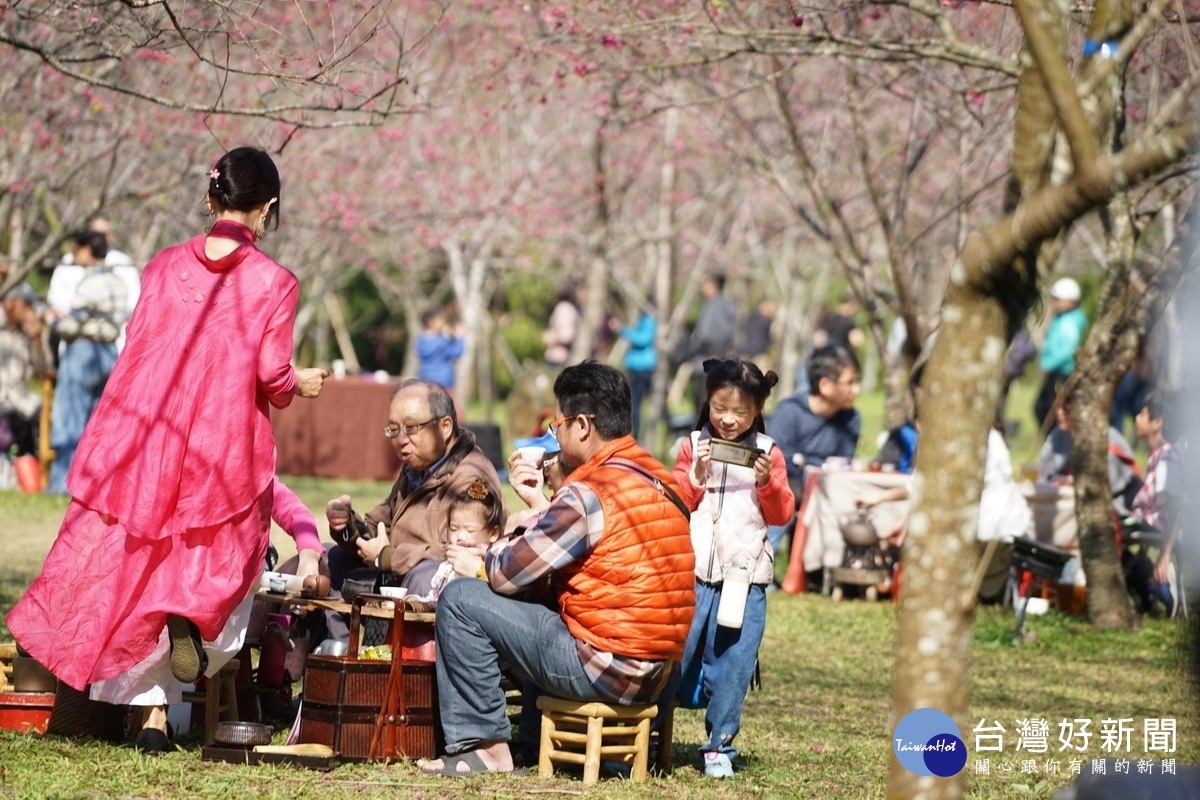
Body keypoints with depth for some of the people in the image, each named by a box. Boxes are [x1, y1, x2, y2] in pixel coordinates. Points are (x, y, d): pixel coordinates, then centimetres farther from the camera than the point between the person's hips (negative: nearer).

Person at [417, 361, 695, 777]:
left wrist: (481, 559, 9)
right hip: (656, 673, 9)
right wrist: (543, 505, 20)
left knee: (460, 599, -5)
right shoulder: (658, 479, 10)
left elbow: (509, 574, -11)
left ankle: (483, 745, 0)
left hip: (606, 667, -9)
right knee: (537, 599, 33)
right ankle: (533, 737, 31)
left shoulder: (590, 493, -17)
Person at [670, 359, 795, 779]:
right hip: (691, 573, 0)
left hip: (745, 578, 0)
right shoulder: (692, 446, 5)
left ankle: (719, 745, 11)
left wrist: (767, 483, -14)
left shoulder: (767, 452, 5)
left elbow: (782, 514, 3)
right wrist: (697, 475, -13)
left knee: (732, 664, 1)